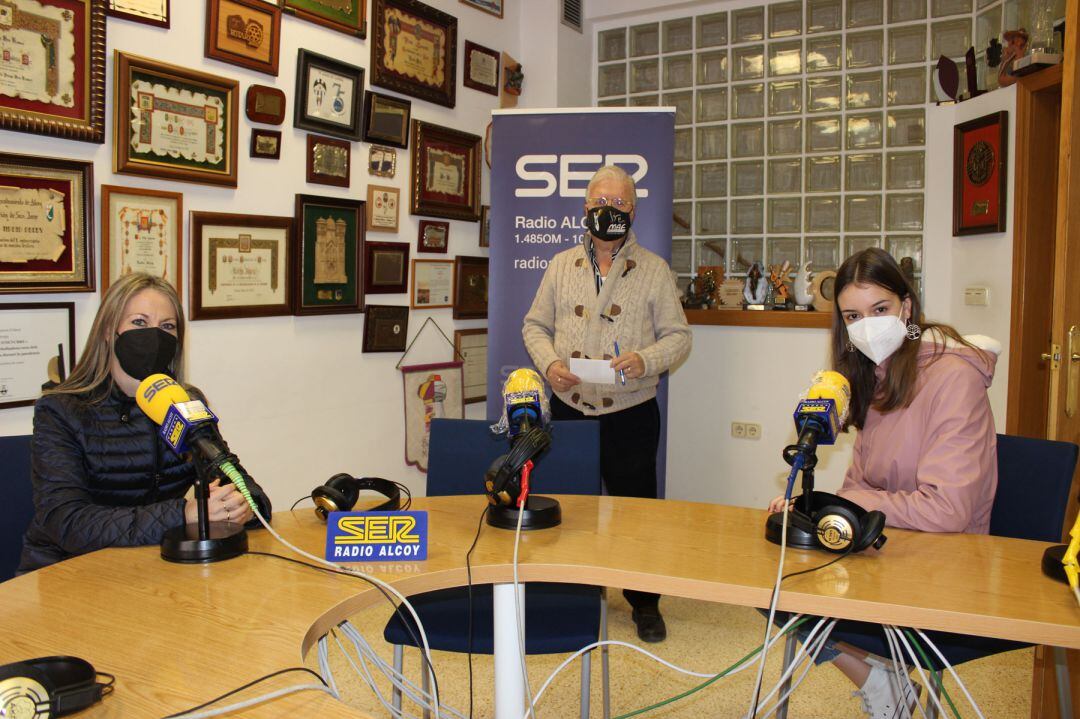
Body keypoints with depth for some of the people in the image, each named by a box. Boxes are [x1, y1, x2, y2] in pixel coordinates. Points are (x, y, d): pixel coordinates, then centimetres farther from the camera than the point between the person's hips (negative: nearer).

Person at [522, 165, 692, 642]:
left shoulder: (654, 270, 2)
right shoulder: (561, 266, 9)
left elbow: (678, 337, 1)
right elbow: (535, 325, 12)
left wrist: (645, 360, -19)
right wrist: (548, 362, -8)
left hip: (631, 414, -2)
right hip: (568, 411, 2)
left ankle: (645, 602, 25)